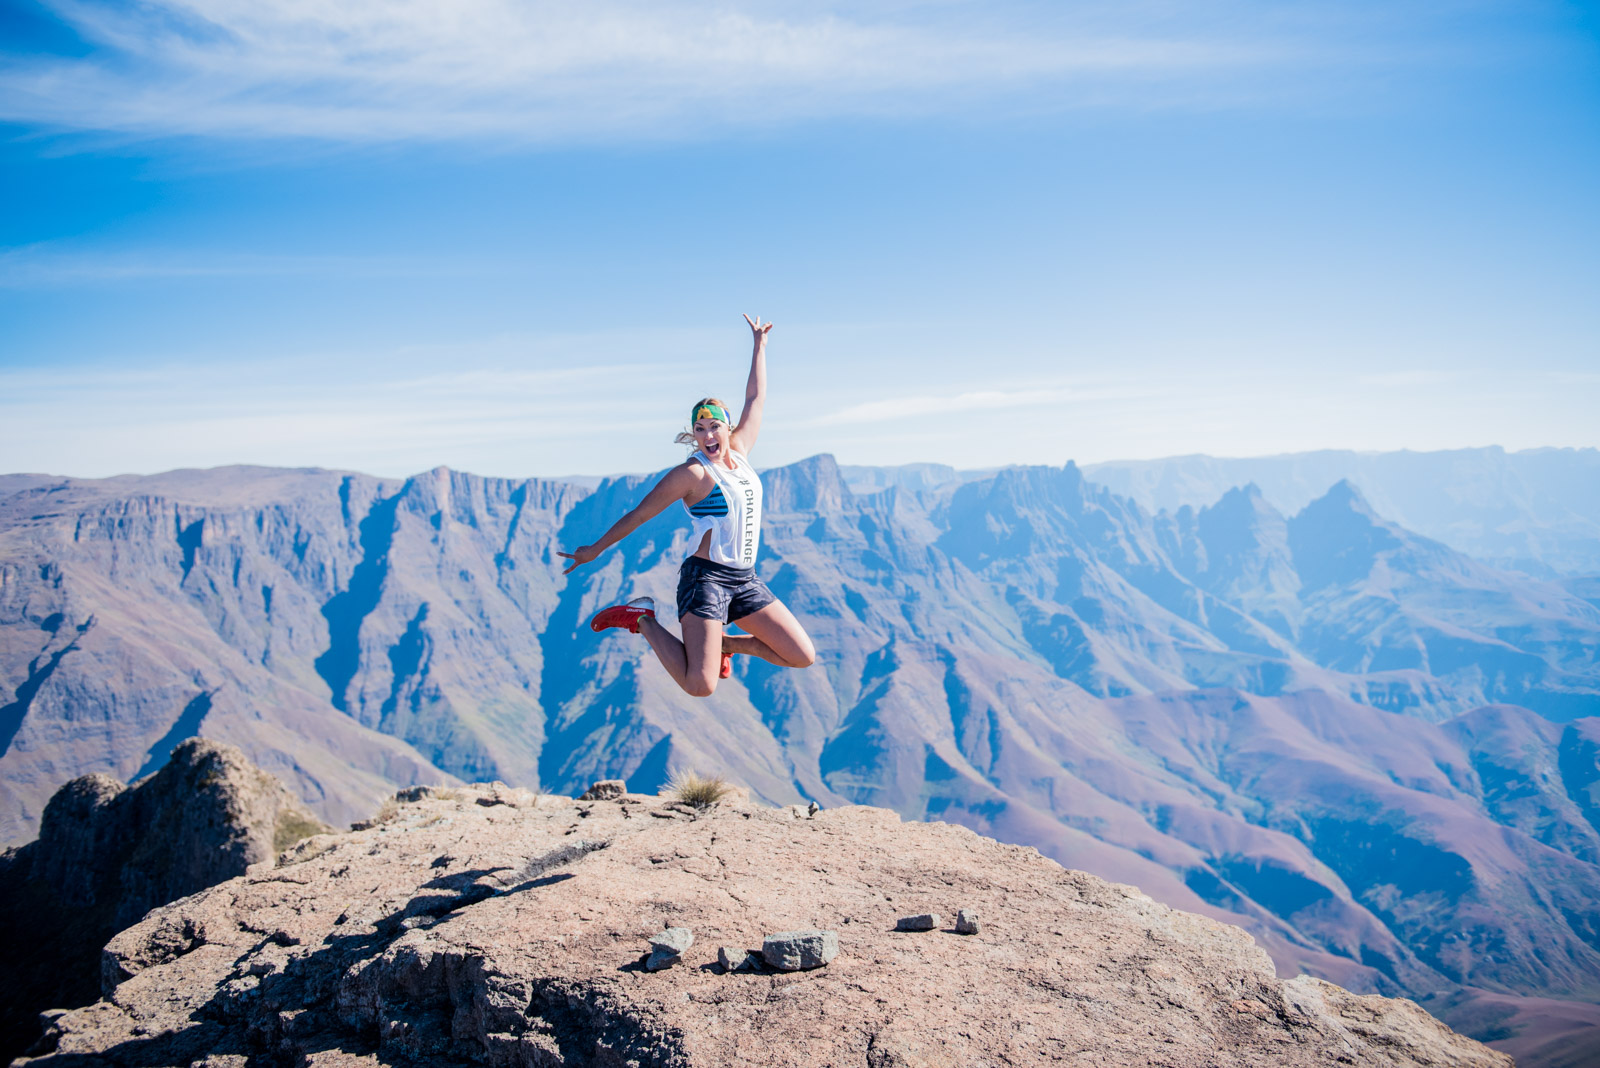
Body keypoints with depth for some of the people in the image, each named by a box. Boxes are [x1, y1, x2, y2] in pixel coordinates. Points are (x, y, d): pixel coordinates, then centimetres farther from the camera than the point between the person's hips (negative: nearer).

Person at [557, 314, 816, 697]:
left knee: (803, 657, 1)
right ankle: (643, 618, 5)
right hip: (706, 578, -7)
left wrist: (760, 345, 27)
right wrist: (594, 550, 2)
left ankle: (727, 643, 19)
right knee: (699, 686, -17)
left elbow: (756, 399, 21)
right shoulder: (692, 473, -8)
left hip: (745, 580, 7)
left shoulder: (739, 453, 9)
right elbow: (638, 514, -3)